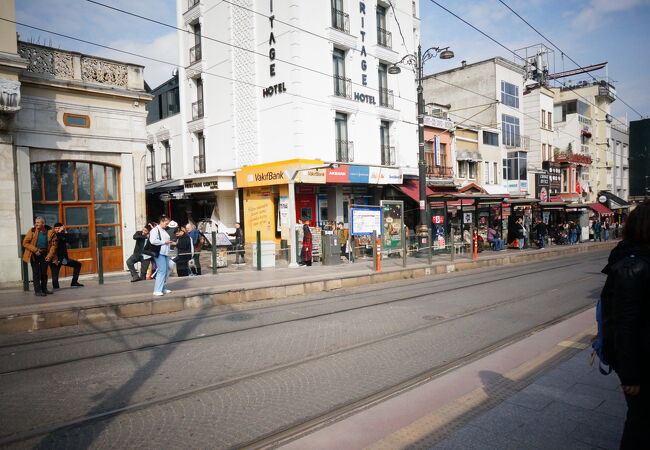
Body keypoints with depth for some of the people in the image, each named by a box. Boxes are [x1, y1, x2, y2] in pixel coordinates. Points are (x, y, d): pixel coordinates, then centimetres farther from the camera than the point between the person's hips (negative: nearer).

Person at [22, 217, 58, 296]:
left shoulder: (50, 232, -5)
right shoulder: (32, 231, -7)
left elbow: (53, 245, -1)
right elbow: (25, 243, -5)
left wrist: (49, 255, -9)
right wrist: (35, 250, -15)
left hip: (45, 254, 2)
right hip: (34, 254, -2)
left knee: (44, 272, 12)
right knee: (36, 273, -5)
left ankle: (44, 289, 25)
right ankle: (37, 291, -3)